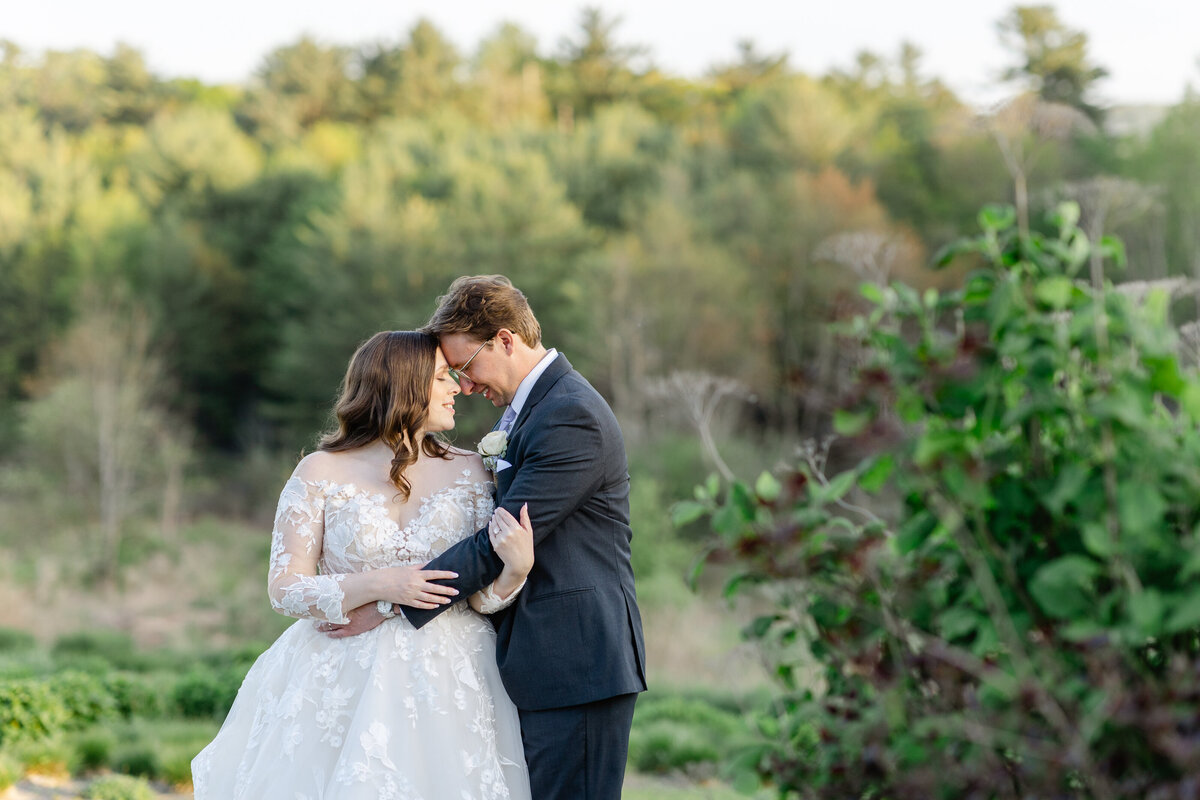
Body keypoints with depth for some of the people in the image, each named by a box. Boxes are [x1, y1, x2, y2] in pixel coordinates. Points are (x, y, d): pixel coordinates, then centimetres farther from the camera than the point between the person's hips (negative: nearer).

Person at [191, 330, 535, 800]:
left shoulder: (468, 472, 6)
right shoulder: (321, 473, -2)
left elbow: (481, 595, 2)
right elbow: (285, 588, -6)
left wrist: (516, 568, -20)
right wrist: (378, 587, -18)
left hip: (447, 686, 2)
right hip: (343, 687, -2)